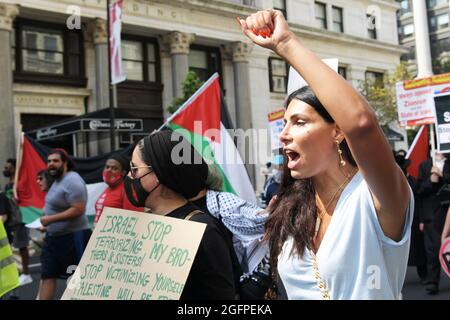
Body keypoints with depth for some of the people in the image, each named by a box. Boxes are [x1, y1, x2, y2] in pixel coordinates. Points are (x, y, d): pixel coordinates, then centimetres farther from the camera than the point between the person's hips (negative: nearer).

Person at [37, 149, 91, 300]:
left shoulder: (72, 181, -20)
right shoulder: (58, 180, 11)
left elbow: (77, 210, -28)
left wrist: (50, 219, -24)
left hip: (73, 237, -10)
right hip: (54, 237, 10)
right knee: (47, 274, 10)